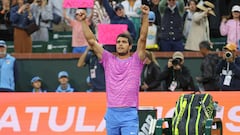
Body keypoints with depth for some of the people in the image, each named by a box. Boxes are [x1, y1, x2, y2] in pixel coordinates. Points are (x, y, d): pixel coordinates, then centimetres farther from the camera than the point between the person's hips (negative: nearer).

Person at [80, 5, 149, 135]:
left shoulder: (135, 61, 5)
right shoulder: (108, 60, 12)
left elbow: (142, 38, -5)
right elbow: (91, 41, 10)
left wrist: (145, 16, -13)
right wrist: (83, 21, 5)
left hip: (129, 114, -3)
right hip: (111, 113, 3)